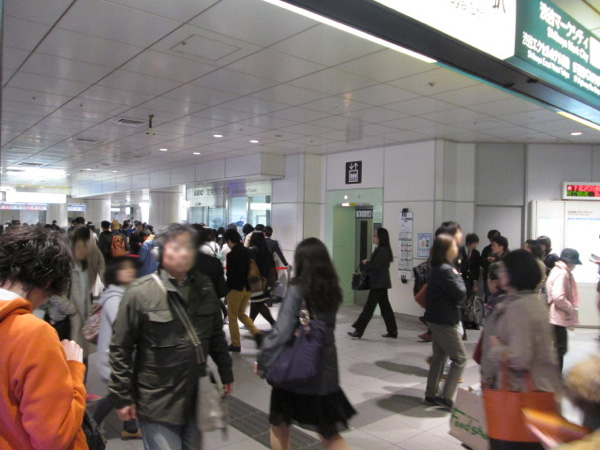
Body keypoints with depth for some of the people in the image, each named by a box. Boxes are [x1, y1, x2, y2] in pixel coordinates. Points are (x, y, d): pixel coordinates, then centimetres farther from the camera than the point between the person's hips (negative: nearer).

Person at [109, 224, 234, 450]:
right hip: (157, 403, -5)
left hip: (196, 398, 5)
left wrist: (225, 372, 13)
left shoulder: (204, 288, 1)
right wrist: (122, 397, -8)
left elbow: (216, 335, 11)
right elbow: (120, 349, -9)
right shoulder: (140, 293, -14)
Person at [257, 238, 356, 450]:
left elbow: (281, 332, -18)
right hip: (325, 367, 5)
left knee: (279, 424, 20)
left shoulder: (297, 291, -16)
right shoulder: (333, 289, 0)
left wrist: (262, 361, -8)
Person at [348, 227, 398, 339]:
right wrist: (367, 263, -2)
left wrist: (365, 264, -5)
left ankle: (358, 331, -1)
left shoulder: (383, 250, -16)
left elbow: (375, 265, -22)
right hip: (381, 283, 10)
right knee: (385, 307, 13)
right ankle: (393, 331, 19)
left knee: (369, 307, -5)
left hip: (379, 284, -10)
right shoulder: (381, 250, 14)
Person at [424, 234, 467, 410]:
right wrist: (458, 276, -7)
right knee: (460, 359, -1)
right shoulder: (445, 270, -21)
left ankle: (432, 394, 23)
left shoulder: (439, 268, 11)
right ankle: (445, 397, 1)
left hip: (437, 320, 10)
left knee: (439, 357, 15)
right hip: (445, 322, -10)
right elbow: (460, 293, -20)